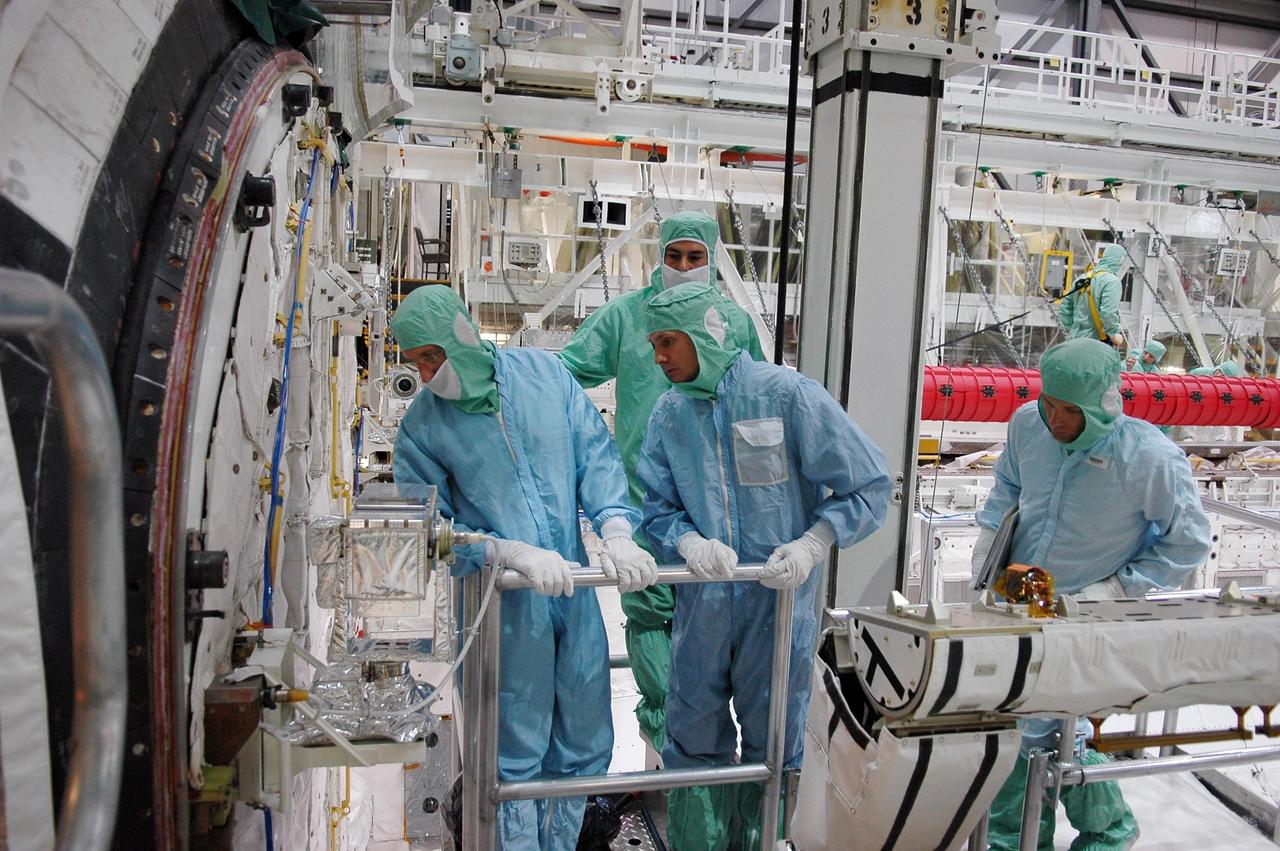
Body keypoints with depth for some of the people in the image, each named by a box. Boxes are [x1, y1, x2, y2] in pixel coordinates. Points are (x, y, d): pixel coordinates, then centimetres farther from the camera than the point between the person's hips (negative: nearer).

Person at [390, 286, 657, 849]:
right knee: (515, 760, 9)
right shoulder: (421, 428, -6)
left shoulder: (543, 372, -1)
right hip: (502, 609, -3)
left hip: (574, 594, 3)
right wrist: (516, 555, -21)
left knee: (585, 749, 18)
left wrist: (616, 532, -15)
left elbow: (596, 453, 0)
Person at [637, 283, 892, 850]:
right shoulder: (669, 414, 2)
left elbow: (868, 488, -7)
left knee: (773, 744, 14)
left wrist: (810, 546, -18)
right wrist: (690, 542, -16)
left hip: (779, 598, -3)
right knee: (693, 742, 14)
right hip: (702, 603, 3)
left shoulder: (788, 393, -11)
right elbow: (656, 509, 5)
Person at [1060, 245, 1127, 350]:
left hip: (1076, 340, 8)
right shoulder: (1111, 281, -12)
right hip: (1099, 342, -8)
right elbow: (1108, 313, -23)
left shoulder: (1082, 278, 12)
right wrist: (1114, 335, -10)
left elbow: (1064, 308, 16)